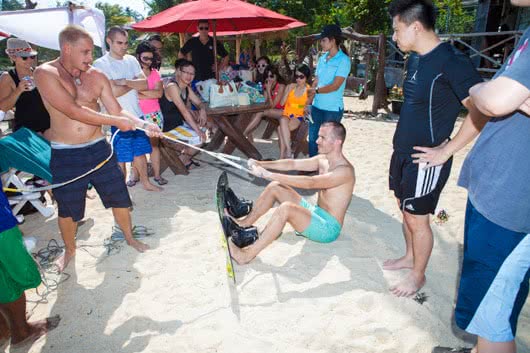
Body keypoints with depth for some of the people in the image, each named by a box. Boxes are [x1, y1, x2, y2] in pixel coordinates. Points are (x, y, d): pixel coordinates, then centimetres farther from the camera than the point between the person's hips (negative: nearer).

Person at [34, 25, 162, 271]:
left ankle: (130, 238, 33)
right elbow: (73, 111, -22)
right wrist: (116, 121, -21)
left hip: (98, 148, 3)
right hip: (65, 155, -3)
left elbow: (117, 111, 2)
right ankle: (69, 250, 38)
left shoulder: (96, 77, 2)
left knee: (119, 197, 9)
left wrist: (144, 124, -14)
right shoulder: (46, 73, -11)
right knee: (68, 207, 13)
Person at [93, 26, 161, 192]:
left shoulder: (131, 60, 8)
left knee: (140, 151, 15)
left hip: (137, 114, 5)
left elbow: (144, 84, -3)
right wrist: (134, 83, -7)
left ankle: (145, 181, 29)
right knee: (121, 157, 4)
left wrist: (124, 82, -17)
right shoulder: (100, 64, -9)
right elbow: (112, 92, -19)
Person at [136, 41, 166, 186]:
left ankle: (157, 175, 13)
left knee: (154, 144, 7)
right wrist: (151, 94, -13)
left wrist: (141, 91, -13)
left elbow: (159, 92, -8)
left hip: (154, 115, 3)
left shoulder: (155, 73, 7)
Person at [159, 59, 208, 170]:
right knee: (199, 138, -19)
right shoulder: (172, 86, -21)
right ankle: (183, 159, 7)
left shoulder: (187, 88, 9)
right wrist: (198, 130, -29)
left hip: (179, 122, 10)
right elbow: (184, 111, -27)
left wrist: (202, 110, -13)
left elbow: (199, 103, 12)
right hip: (168, 127, -10)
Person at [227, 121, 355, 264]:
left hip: (328, 228, -9)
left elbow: (310, 183, -34)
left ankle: (247, 255, -27)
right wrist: (261, 164, -12)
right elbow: (293, 163, 2)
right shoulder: (323, 159, 6)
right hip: (315, 212, 9)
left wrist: (269, 174, -38)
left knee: (286, 208, -33)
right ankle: (243, 225, 4)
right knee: (275, 187, 0)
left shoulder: (345, 171, -22)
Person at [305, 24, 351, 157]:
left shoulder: (343, 60, -9)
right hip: (317, 107, 6)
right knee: (312, 139, 12)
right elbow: (316, 82, 11)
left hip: (333, 109, -6)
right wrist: (309, 103, 6)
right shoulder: (322, 58, 10)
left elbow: (335, 86, -16)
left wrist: (316, 91, -8)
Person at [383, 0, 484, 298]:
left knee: (417, 218, 5)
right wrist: (402, 146, 11)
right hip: (402, 152, 8)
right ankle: (409, 256, 40)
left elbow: (481, 112, -23)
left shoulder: (451, 61, -19)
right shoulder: (415, 59, 8)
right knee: (405, 209, 20)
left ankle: (418, 275, 26)